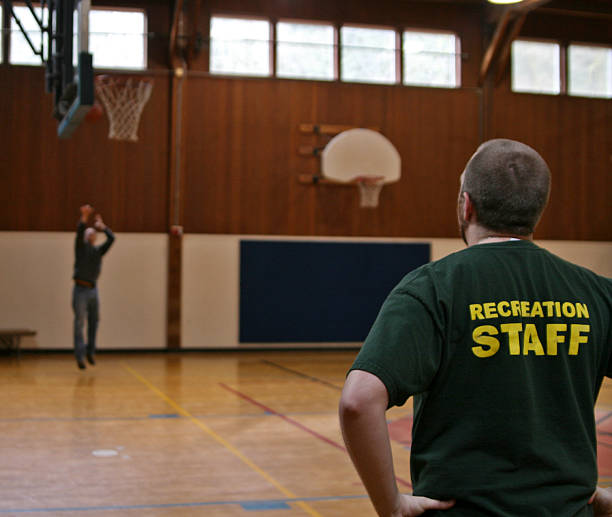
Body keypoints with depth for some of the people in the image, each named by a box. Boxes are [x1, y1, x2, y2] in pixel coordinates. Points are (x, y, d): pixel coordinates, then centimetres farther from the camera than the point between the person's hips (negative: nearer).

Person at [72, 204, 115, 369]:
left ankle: (90, 351, 19)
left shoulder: (99, 250, 13)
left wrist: (102, 226, 6)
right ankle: (80, 355, -6)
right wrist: (84, 217, -28)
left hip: (93, 289, 5)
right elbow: (79, 232, -15)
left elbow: (112, 239, 2)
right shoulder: (80, 247, 3)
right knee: (80, 323, -5)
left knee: (93, 323, 8)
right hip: (81, 289, -5)